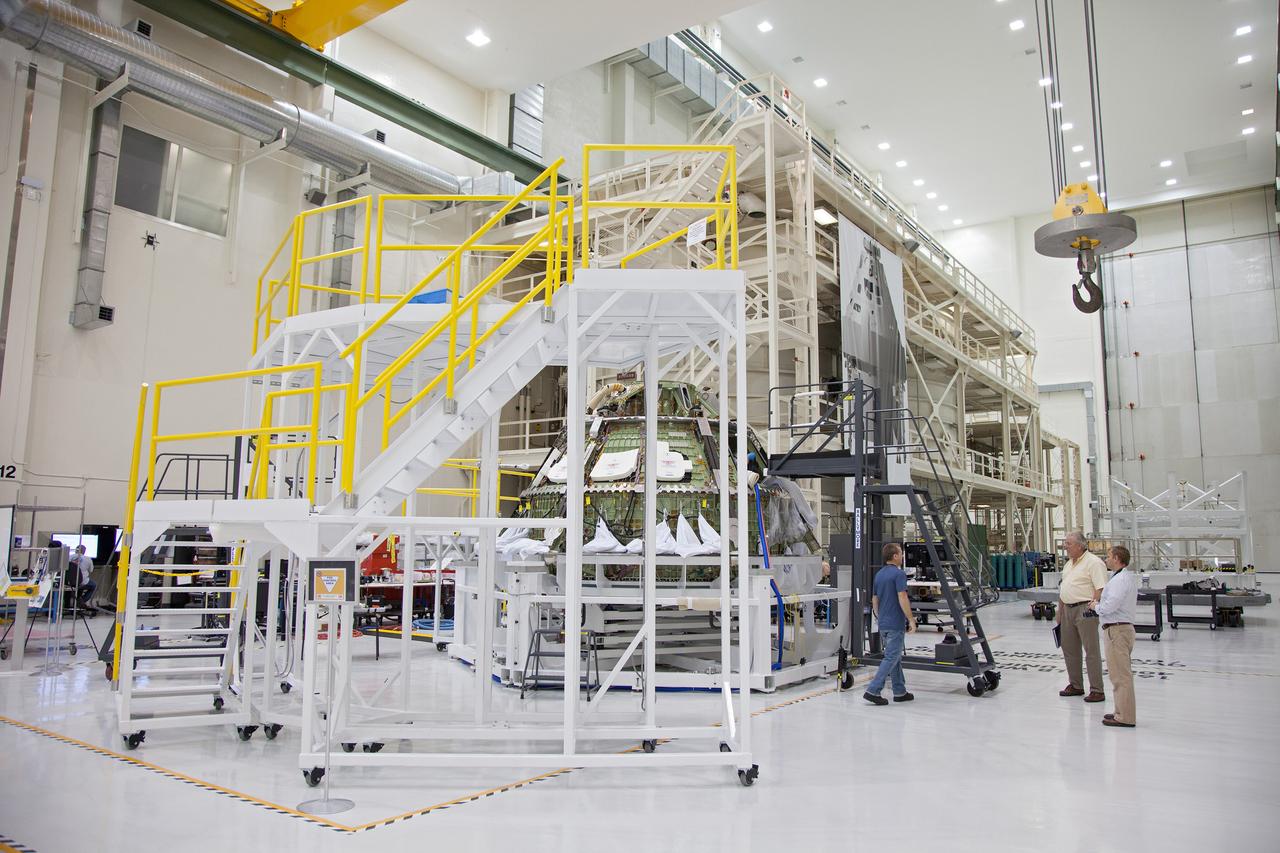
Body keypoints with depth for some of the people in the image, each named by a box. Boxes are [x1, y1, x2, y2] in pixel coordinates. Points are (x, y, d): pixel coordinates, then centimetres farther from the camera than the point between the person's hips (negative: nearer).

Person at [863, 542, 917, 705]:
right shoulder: (899, 574, -14)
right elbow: (902, 599, -21)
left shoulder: (879, 574, 12)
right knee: (891, 658, -6)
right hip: (896, 624, -9)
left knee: (895, 657, 15)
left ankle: (900, 692, 21)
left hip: (883, 624, 9)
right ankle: (873, 691, -11)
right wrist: (911, 620, -15)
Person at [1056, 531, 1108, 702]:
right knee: (1069, 649, 13)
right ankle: (1075, 685, 25)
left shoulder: (1093, 562, -11)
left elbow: (1101, 589, -18)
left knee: (1091, 650, -4)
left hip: (1085, 610, -9)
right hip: (1068, 610, 9)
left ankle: (1097, 690, 1)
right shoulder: (1069, 564, 17)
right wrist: (1059, 609, 20)